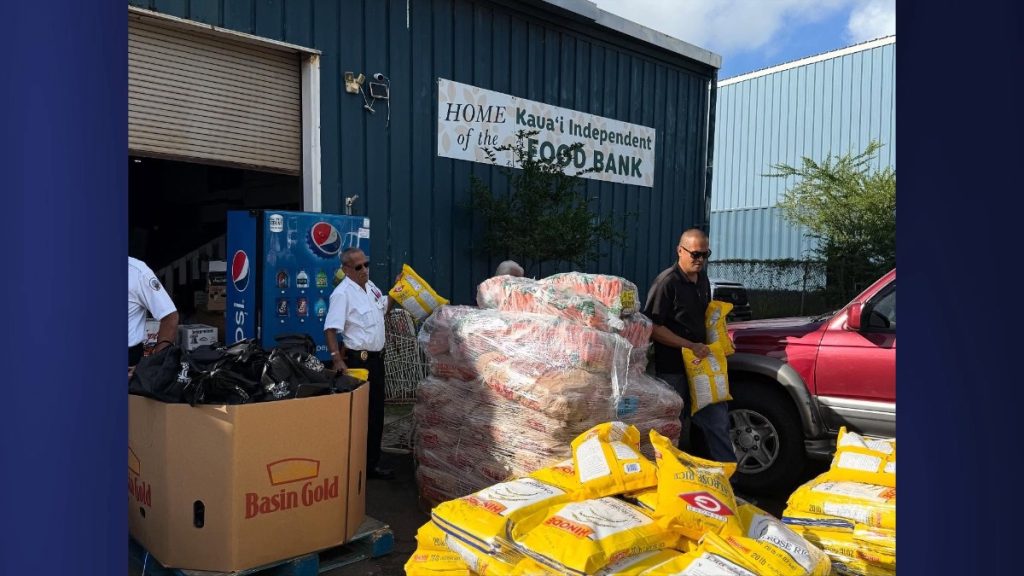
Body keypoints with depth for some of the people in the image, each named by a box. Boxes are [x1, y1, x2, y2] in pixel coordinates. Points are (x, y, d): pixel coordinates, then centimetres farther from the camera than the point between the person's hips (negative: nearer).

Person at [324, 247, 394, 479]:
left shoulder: (371, 286, 9)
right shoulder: (342, 293, -17)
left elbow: (384, 306, 28)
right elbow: (330, 329, -24)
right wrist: (337, 360, -33)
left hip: (376, 358, 8)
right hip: (357, 360, -8)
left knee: (377, 411, 14)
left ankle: (373, 462, 25)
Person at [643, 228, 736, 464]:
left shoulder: (703, 280, 11)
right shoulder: (667, 282, -14)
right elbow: (653, 328, -18)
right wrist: (691, 346, -19)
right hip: (673, 369, -7)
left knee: (718, 422, 10)